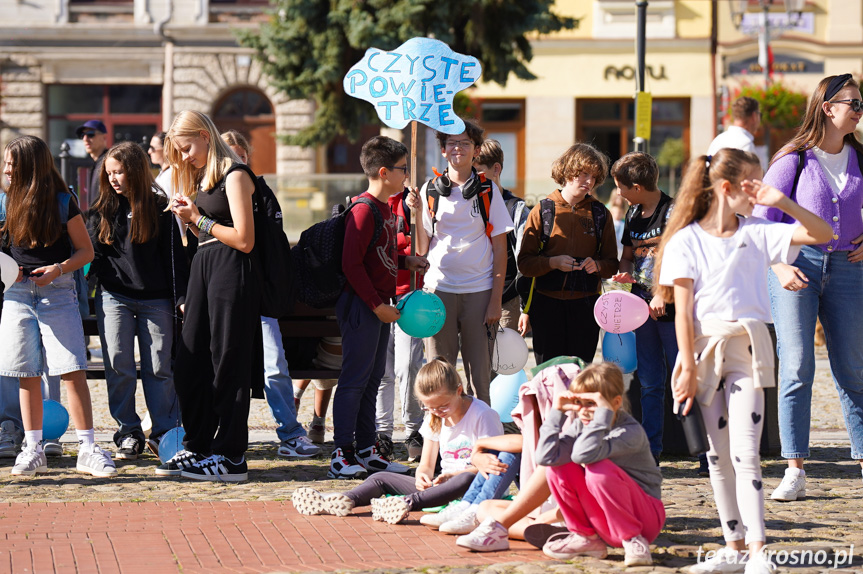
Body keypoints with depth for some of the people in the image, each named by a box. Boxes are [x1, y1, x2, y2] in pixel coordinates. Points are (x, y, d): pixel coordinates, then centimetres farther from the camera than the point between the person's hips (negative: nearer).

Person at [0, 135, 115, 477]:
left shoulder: (62, 202, -2)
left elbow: (86, 251, 1)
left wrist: (58, 269, -15)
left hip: (57, 292, -4)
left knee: (72, 370, -10)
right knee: (28, 375, 5)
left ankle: (88, 450, -8)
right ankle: (33, 450, 10)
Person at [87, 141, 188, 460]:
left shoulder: (160, 209, 3)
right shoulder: (103, 210, 9)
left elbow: (175, 255, 4)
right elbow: (89, 253, 12)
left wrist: (182, 298, -1)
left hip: (156, 299, -1)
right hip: (114, 297, 2)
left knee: (159, 367, -1)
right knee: (119, 366, -4)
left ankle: (164, 433, 7)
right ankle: (129, 434, 5)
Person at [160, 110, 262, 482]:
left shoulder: (234, 176, -11)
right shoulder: (203, 177, 17)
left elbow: (244, 239, -16)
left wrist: (200, 219, -11)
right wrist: (189, 218, 3)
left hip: (230, 270, -9)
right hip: (202, 269, 9)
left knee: (227, 364, -4)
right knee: (190, 364, 9)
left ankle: (231, 458, 0)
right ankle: (198, 448, 18)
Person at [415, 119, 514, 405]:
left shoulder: (488, 191, 4)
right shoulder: (430, 191, 7)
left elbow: (500, 249, 4)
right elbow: (421, 249, 6)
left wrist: (496, 299, -3)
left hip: (480, 292, -1)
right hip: (439, 289, 1)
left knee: (479, 374, 0)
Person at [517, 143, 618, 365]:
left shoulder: (600, 213, 9)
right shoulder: (542, 210, 3)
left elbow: (612, 264, 13)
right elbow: (524, 262, 1)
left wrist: (597, 265, -9)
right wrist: (553, 262, -16)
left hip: (585, 304, 1)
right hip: (547, 302, -1)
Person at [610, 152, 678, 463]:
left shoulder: (673, 211, -11)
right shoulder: (633, 215, 13)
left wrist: (664, 293, -22)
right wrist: (625, 272, 1)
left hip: (671, 307, -7)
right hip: (642, 306, 7)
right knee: (650, 382, 9)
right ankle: (651, 451, 12)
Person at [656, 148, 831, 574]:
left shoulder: (758, 233, 7)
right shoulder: (687, 241, 1)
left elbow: (821, 234, 3)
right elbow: (682, 311, -3)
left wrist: (781, 202, -7)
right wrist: (688, 368, -8)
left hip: (747, 347, 0)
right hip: (704, 349, 0)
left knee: (745, 453, -9)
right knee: (718, 454, 6)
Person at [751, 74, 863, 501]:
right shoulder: (794, 160, -3)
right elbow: (760, 221, -3)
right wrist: (781, 267, -15)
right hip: (797, 262, -4)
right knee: (796, 368, -7)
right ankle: (795, 471, -4)